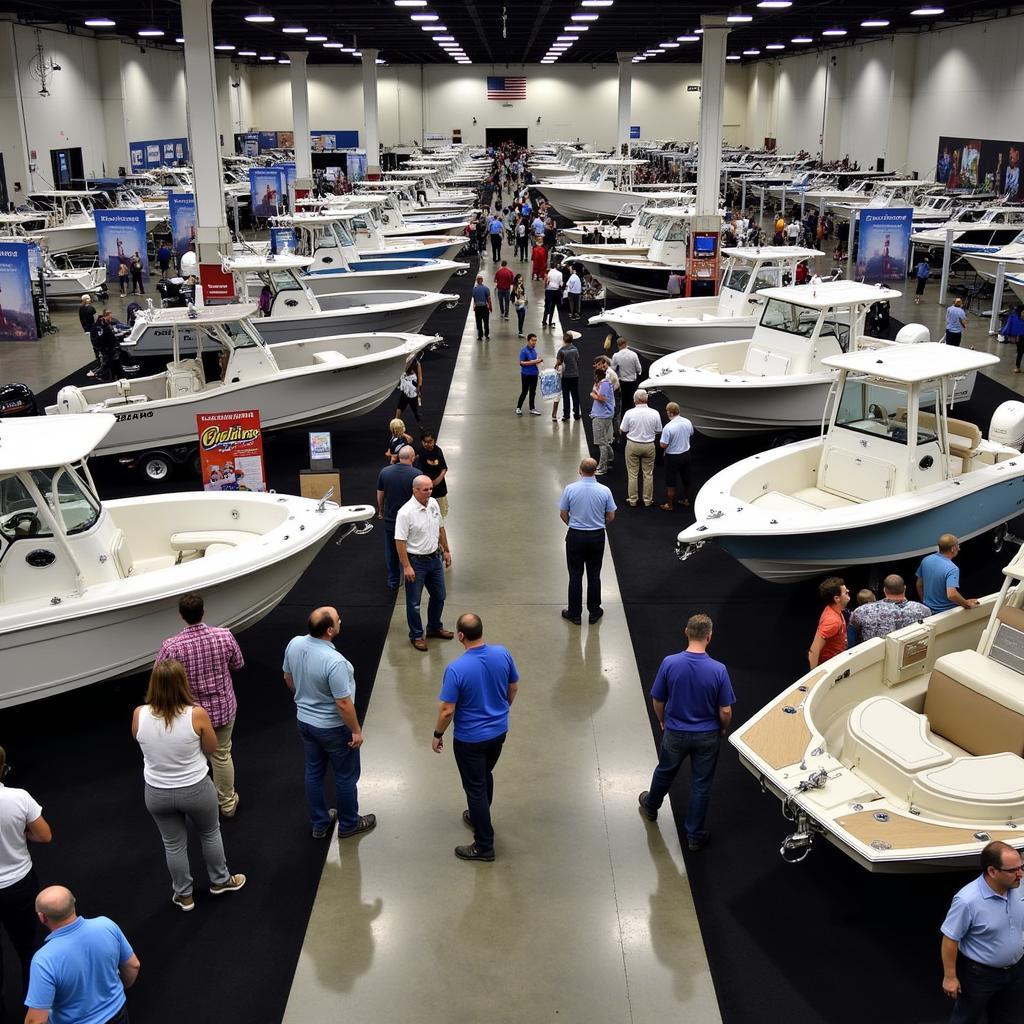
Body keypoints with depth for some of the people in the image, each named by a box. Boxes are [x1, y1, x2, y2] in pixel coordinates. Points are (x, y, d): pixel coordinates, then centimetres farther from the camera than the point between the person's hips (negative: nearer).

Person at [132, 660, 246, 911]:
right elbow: (211, 748, -8)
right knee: (210, 833, 25)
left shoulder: (139, 715, -18)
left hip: (157, 793, 2)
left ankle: (184, 896, 38)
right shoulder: (196, 714, -24)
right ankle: (220, 881, 44)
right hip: (196, 789, -2)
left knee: (173, 844, 21)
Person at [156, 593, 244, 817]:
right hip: (223, 709, 2)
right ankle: (227, 803, 36)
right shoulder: (224, 636, -18)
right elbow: (238, 664, -1)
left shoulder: (171, 647, -24)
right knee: (222, 756, 20)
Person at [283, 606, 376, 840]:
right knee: (346, 776, 15)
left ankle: (319, 823, 38)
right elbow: (344, 703, -28)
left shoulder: (294, 644, -13)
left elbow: (288, 677, 5)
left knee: (313, 771, 22)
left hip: (304, 721, 7)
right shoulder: (334, 662, -35)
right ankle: (348, 824, 34)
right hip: (334, 727, -7)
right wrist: (356, 731, -13)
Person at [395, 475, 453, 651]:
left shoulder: (433, 504, -1)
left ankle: (435, 628, 38)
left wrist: (446, 551, 16)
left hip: (435, 558, 7)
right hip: (416, 562, -7)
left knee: (438, 596, 19)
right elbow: (400, 541, -20)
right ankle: (416, 636, 22)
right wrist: (406, 566, -20)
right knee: (414, 602, 7)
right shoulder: (406, 512, -22)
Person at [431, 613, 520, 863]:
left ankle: (484, 846, 19)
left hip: (470, 738, -6)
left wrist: (438, 734, -4)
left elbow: (447, 710, -21)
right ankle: (479, 817, 49)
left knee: (475, 787, 9)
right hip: (499, 731, 6)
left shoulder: (457, 669, -28)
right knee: (485, 775, 28)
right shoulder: (503, 654, -12)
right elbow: (513, 687, 3)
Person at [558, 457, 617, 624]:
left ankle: (575, 613, 13)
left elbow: (563, 514, -2)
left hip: (575, 536, -1)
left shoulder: (570, 489, -12)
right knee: (594, 575, 11)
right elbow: (611, 516, 0)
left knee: (575, 575, 7)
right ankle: (594, 612, 18)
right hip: (597, 536, 1)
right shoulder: (604, 491, -9)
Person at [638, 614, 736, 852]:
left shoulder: (669, 663, -20)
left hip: (675, 733, 1)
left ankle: (651, 806, 52)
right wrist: (722, 729, 7)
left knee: (665, 772, 27)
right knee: (701, 784, 15)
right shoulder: (718, 670, -22)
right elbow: (725, 711, -14)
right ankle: (695, 836, 26)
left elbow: (657, 700, -8)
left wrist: (662, 721, 12)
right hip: (707, 737, -1)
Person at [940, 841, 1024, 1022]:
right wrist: (950, 977, -17)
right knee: (966, 1018, 16)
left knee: (1009, 1018, 24)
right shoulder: (967, 901, -33)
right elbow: (950, 940, -23)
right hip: (979, 974, -6)